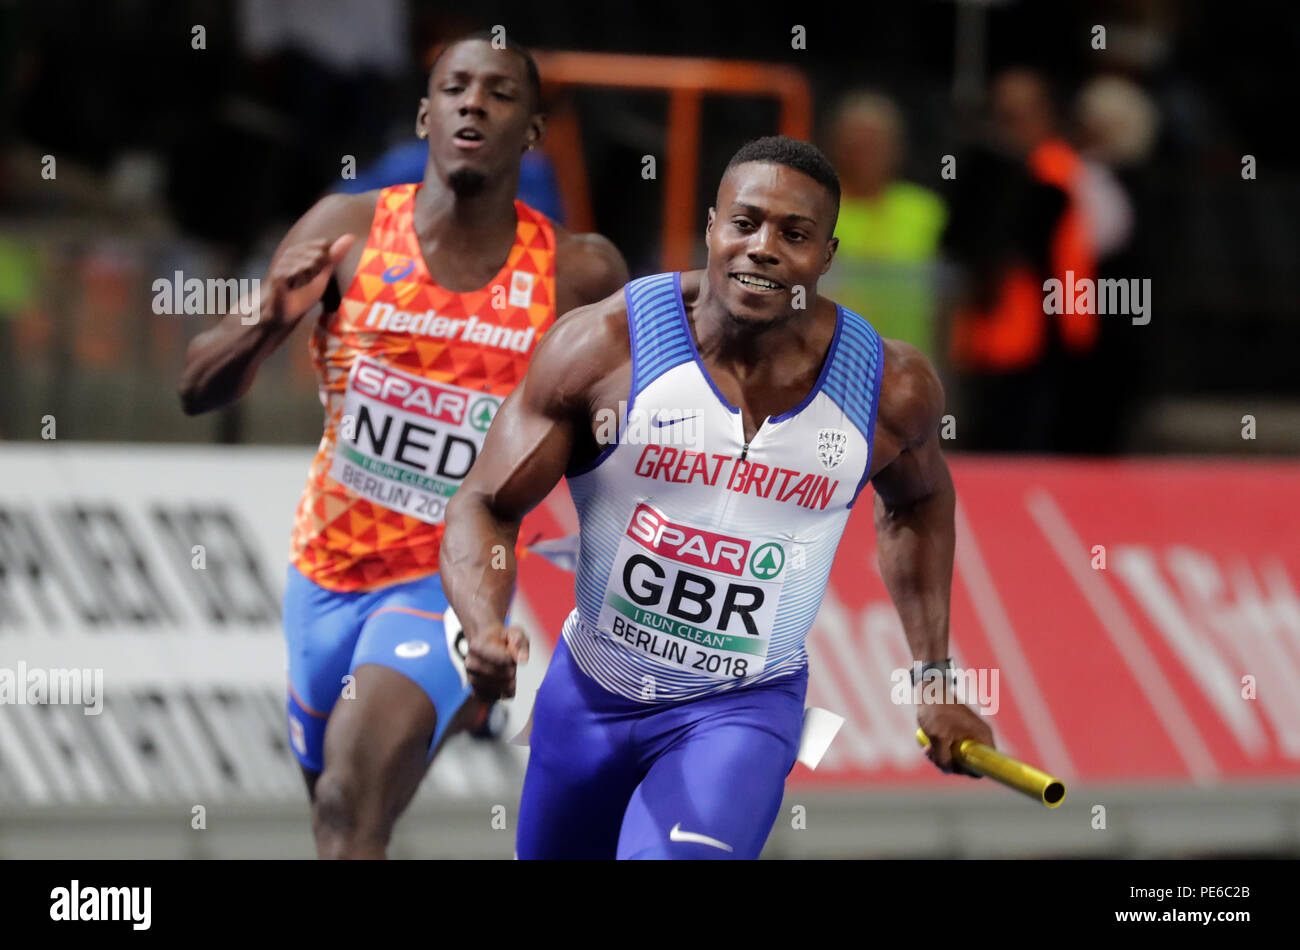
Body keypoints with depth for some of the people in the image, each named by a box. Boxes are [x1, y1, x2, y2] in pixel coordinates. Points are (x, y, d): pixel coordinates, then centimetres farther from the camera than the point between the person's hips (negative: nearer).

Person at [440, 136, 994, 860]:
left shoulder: (893, 388, -11)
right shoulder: (605, 347, -18)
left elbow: (918, 502, 12)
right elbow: (488, 505, -13)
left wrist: (935, 674, 11)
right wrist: (485, 629, -33)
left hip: (742, 711, -2)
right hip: (591, 693, 2)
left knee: (685, 853, -29)